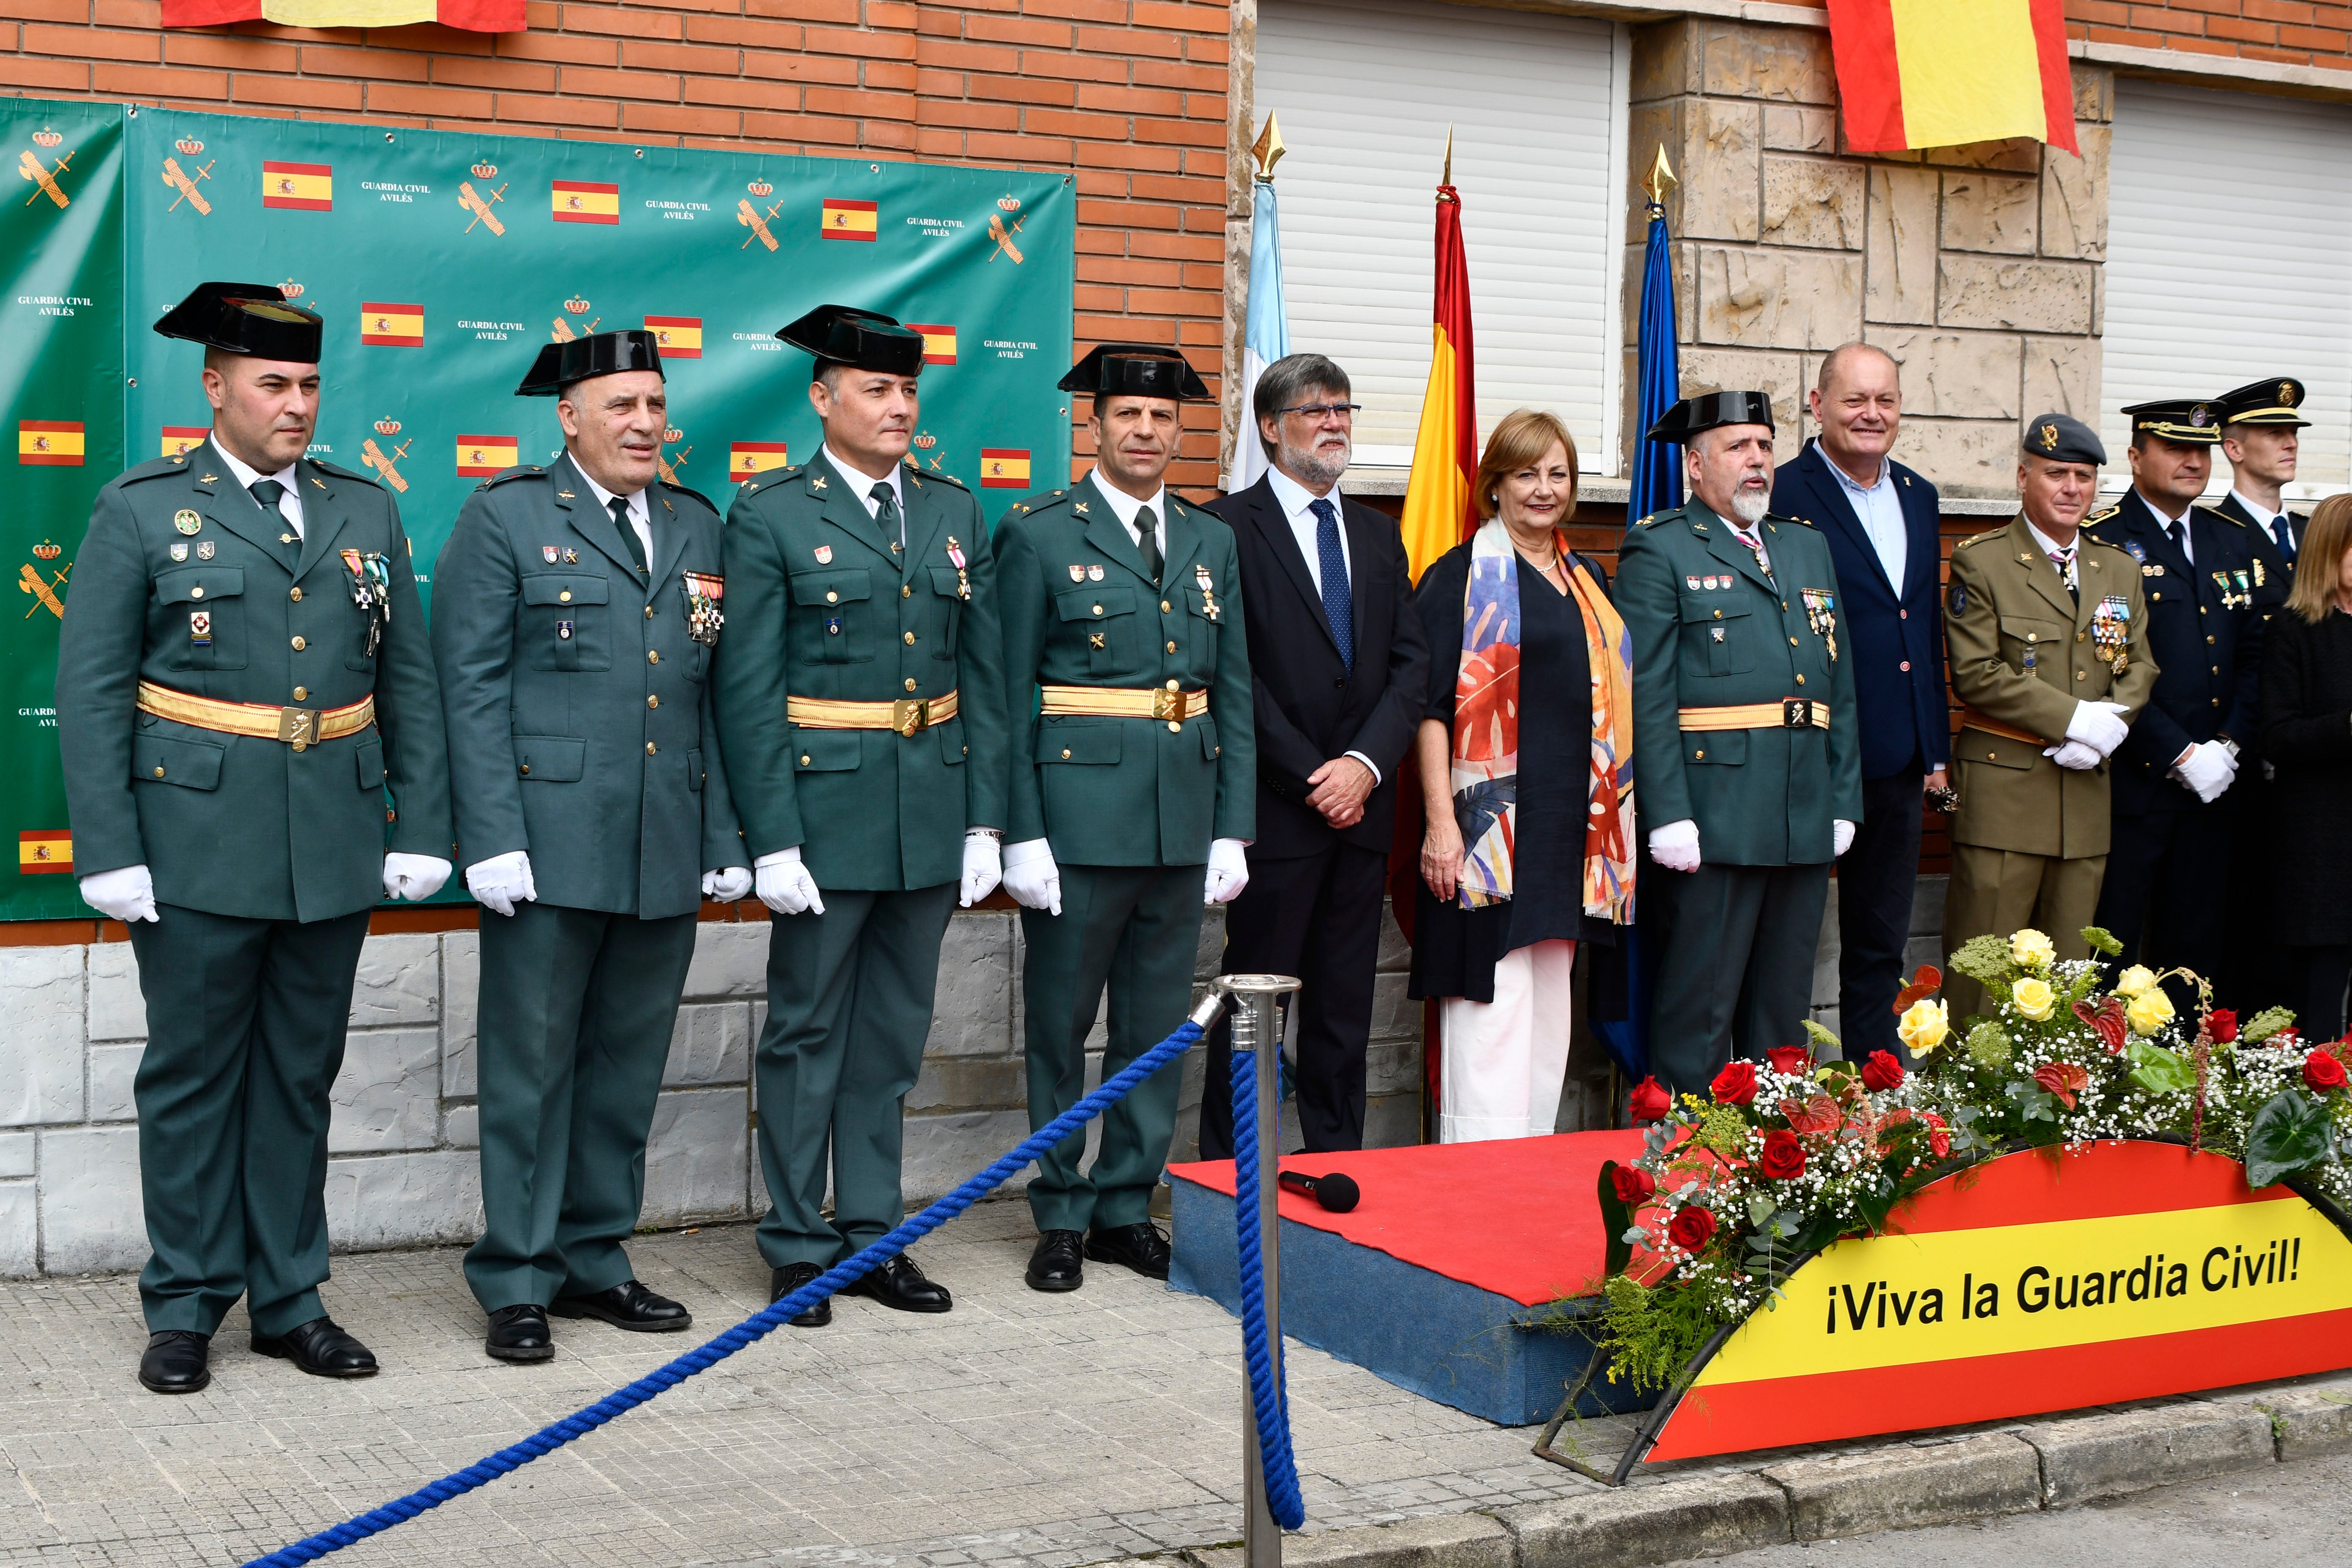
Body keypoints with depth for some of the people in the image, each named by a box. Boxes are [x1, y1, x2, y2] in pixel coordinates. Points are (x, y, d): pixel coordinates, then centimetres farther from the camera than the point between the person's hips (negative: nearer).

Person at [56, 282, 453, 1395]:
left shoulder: (365, 512, 11)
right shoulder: (140, 512, 1)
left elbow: (409, 681, 11)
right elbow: (91, 695, -3)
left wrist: (421, 830, 3)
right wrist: (109, 854, -10)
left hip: (336, 847, 3)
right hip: (198, 850, -3)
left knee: (301, 1076, 11)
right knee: (193, 1075, 5)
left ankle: (290, 1300, 21)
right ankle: (186, 1305, 17)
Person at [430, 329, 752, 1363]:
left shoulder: (698, 530, 14)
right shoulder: (505, 517, 0)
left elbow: (714, 697, 13)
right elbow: (472, 688, -5)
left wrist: (726, 840, 8)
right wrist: (492, 841, -13)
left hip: (667, 851, 5)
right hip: (550, 841, -5)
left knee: (627, 1066, 11)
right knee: (531, 1065, 1)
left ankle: (593, 1259, 23)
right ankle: (516, 1283, 11)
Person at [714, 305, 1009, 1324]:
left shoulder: (954, 514, 10)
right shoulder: (769, 516, -4)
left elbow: (984, 676, 10)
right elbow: (748, 692, -8)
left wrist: (984, 820, 3)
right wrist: (772, 841, -14)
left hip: (932, 817, 5)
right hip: (825, 811, -5)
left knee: (893, 1035, 12)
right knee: (808, 1032, 5)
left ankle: (873, 1233, 22)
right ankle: (798, 1247, 15)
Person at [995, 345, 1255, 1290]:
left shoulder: (1213, 544, 12)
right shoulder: (1038, 534, -2)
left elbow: (1235, 695, 11)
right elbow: (1012, 696, -5)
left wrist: (1233, 830, 4)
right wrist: (1021, 835, -12)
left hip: (1184, 822, 5)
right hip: (1078, 815, -4)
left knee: (1158, 1028, 11)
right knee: (1060, 1025, 4)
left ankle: (1127, 1207, 22)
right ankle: (1060, 1218, 16)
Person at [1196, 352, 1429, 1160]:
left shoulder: (1378, 533, 16)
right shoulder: (1229, 527, -4)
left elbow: (1411, 662, 9)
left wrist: (1366, 764, -7)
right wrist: (1311, 777, -12)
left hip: (1362, 801, 6)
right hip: (1276, 810, -5)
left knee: (1346, 1007, 9)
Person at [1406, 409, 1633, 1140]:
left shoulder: (1587, 580, 16)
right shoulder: (1459, 578, -4)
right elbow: (1431, 705, -9)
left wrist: (1612, 823, 14)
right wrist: (1440, 820, -18)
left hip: (1570, 826, 7)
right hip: (1489, 828, -7)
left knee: (1549, 1004, 11)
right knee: (1491, 1005, -9)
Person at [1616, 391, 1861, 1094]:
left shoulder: (1809, 547, 20)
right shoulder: (1659, 549, -1)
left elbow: (1841, 686, 18)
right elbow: (1647, 694, -9)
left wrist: (1844, 801, 9)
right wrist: (1669, 817, -17)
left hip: (1806, 824, 7)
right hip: (1714, 822, -6)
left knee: (1784, 1013, 13)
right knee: (1698, 1013, -3)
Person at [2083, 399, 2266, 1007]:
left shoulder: (2232, 541, 14)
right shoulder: (2102, 541, -7)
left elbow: (2253, 655, 12)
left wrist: (2229, 745, -2)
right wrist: (2181, 754, -15)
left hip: (2213, 780, 6)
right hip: (2131, 780, -6)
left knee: (2196, 942, 11)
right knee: (2109, 945, -1)